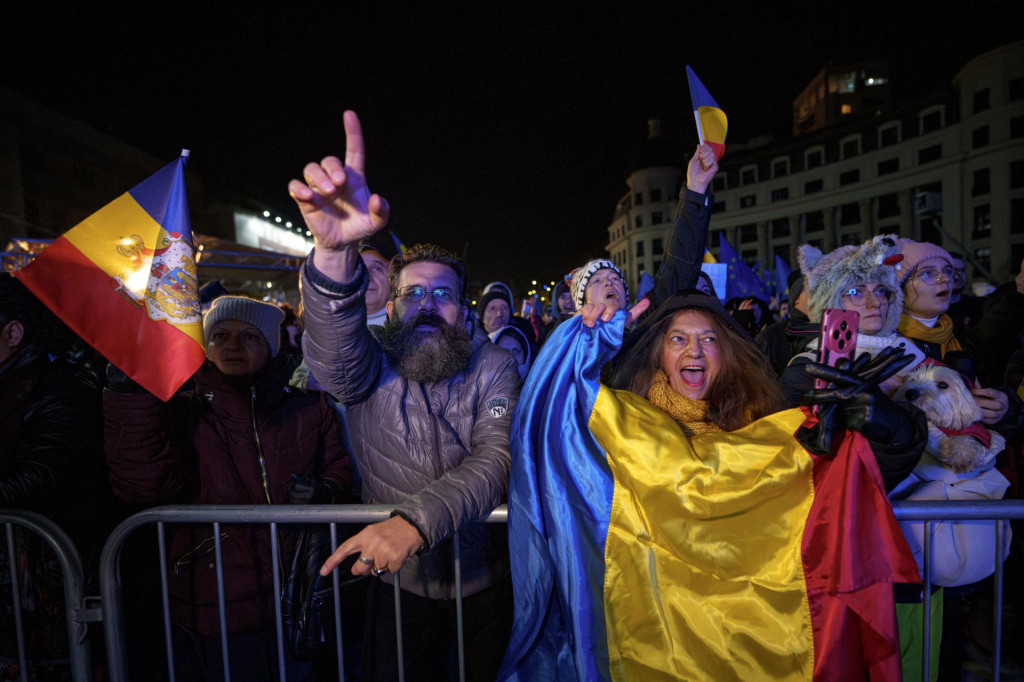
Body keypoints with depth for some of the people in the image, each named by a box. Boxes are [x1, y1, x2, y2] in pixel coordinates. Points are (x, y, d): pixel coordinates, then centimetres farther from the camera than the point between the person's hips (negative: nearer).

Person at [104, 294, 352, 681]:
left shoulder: (309, 409, 0)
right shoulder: (181, 413, 0)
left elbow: (340, 472, 6)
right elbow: (142, 483, -17)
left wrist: (324, 493, -15)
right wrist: (127, 392, -23)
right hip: (207, 610, 0)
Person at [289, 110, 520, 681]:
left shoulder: (495, 366, -11)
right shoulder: (371, 369, -11)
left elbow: (496, 460, -23)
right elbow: (333, 360, -34)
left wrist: (417, 518, -40)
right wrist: (335, 253, -51)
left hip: (485, 579, 1)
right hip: (398, 580, 0)